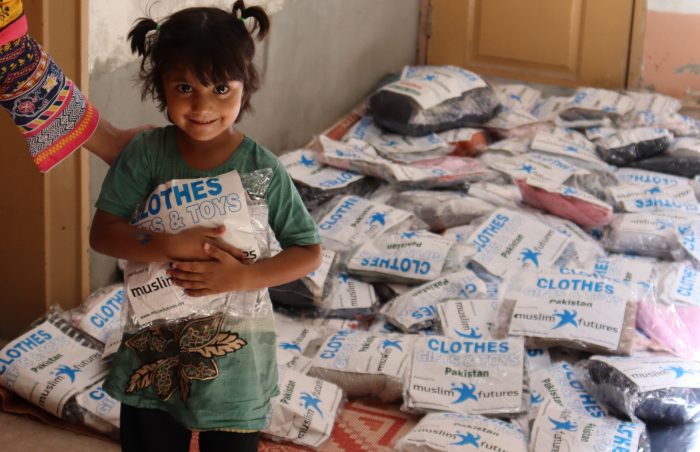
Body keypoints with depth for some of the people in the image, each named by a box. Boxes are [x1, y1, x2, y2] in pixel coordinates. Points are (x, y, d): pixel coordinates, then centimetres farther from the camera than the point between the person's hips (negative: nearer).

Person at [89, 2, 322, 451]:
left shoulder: (262, 169, -14)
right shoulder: (145, 154, -10)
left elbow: (309, 252, -9)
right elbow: (102, 233, -14)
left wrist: (244, 277, -25)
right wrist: (170, 246, -30)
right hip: (153, 349, 1)